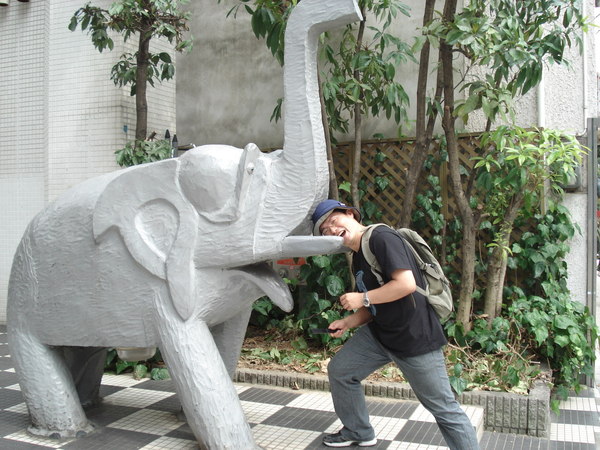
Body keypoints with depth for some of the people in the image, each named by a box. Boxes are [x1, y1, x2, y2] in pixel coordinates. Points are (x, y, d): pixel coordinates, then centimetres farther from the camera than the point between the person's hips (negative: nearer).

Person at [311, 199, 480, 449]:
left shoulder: (381, 237, -18)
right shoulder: (358, 259, 10)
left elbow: (407, 284, -28)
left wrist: (362, 298, -19)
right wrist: (348, 322, 0)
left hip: (415, 337, -9)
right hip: (380, 333, 9)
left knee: (444, 408, 0)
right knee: (339, 370, 12)